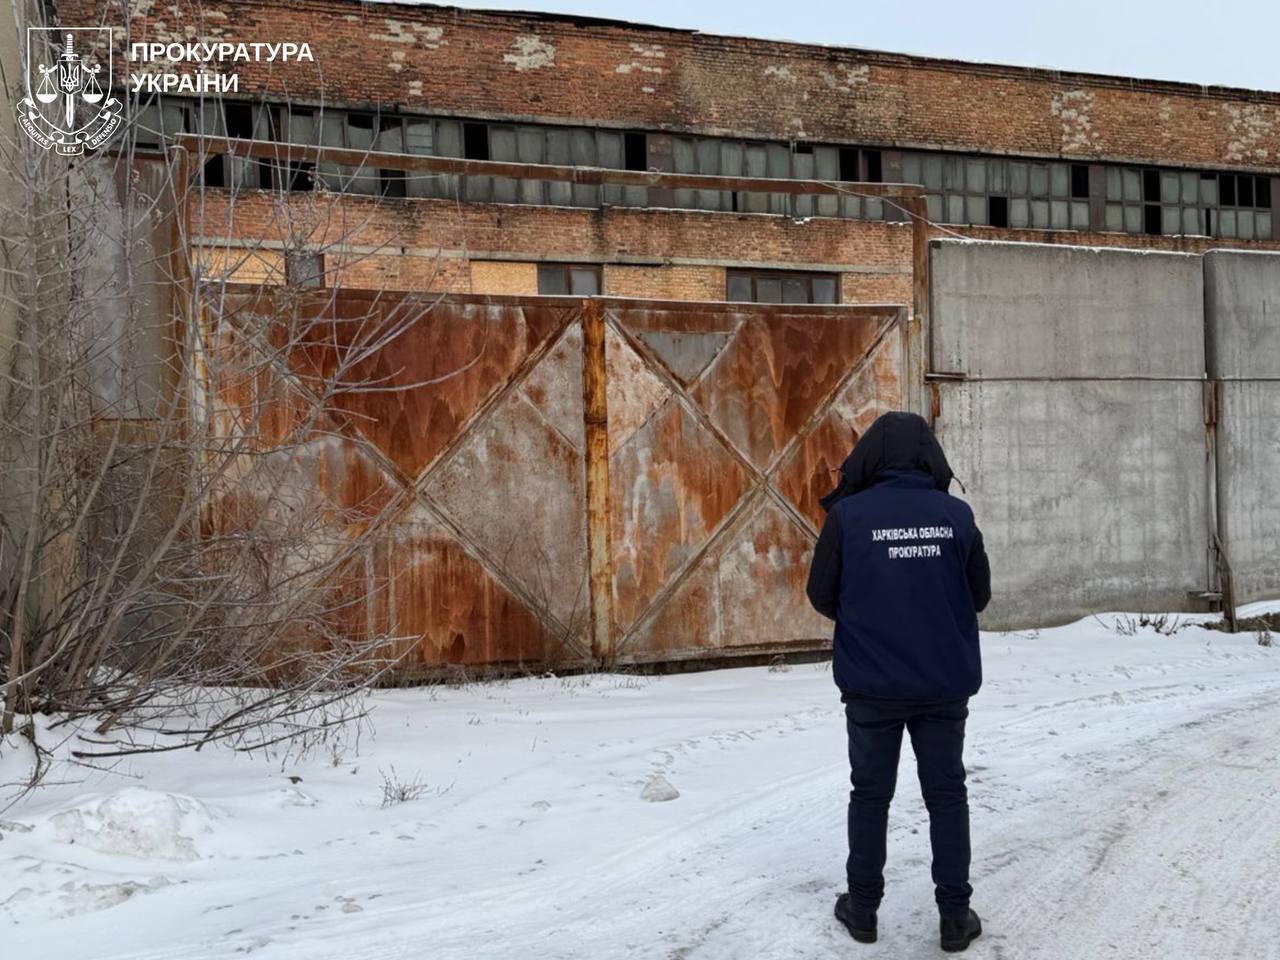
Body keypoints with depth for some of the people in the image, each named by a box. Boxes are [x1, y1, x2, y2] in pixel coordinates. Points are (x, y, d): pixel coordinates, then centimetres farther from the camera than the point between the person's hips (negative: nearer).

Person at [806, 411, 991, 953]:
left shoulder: (849, 515, -11)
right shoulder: (956, 515, -5)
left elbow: (822, 595, -4)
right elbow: (980, 594, 4)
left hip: (872, 685, -1)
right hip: (945, 683, 1)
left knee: (870, 794, 14)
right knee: (947, 795, 13)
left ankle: (863, 907, 23)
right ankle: (954, 916, 18)